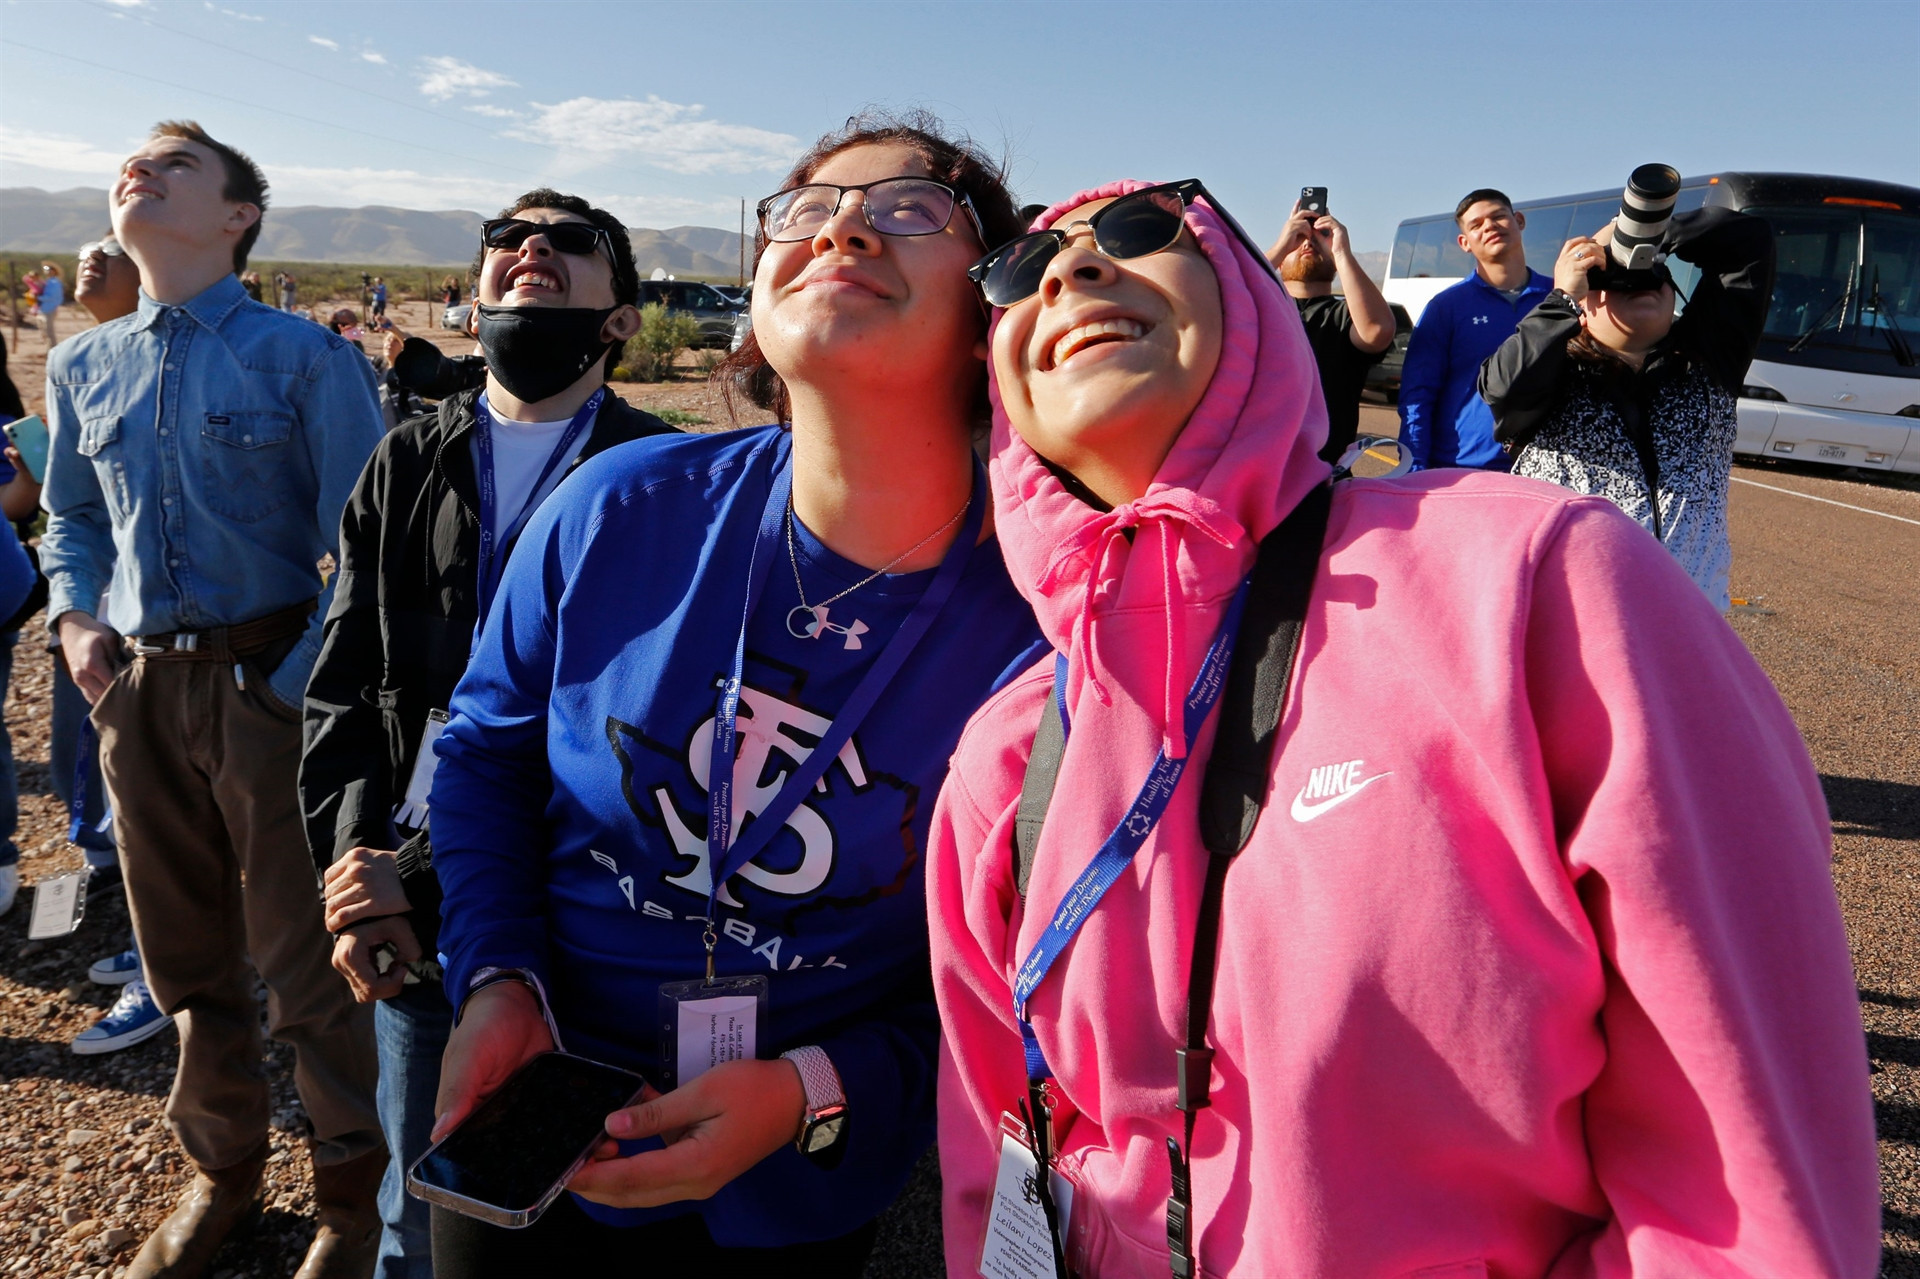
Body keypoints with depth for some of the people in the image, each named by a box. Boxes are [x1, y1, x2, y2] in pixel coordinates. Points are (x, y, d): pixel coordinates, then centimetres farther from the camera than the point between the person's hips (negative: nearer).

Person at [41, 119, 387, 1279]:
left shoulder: (304, 358, -8)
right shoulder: (83, 369, 9)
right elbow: (71, 516, 23)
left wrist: (295, 692, -16)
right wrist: (77, 618, 4)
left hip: (270, 689, -5)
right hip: (139, 692, 6)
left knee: (308, 965, 3)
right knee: (187, 958, 18)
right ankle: (222, 1169, 39)